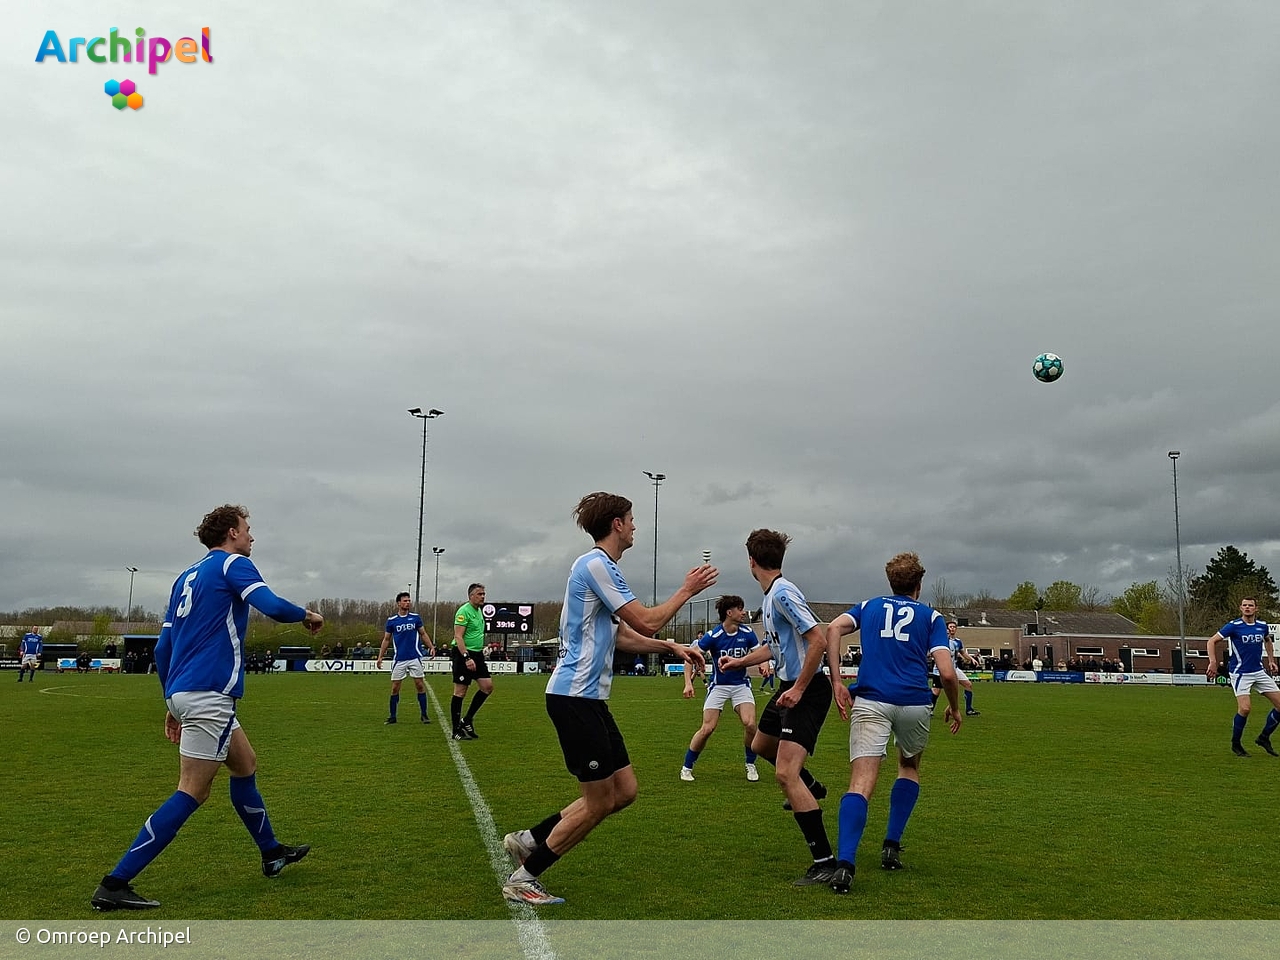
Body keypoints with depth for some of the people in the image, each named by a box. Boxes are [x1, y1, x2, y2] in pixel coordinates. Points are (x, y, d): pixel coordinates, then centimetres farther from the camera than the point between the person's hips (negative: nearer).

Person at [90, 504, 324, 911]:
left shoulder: (187, 576, 19)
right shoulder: (233, 564, -4)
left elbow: (162, 649, 19)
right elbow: (273, 607, -21)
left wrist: (174, 704, 24)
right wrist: (306, 615, 0)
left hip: (183, 693, 10)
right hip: (209, 695, -10)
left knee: (245, 764, 21)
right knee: (191, 793, -7)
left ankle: (271, 853, 33)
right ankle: (114, 884, -8)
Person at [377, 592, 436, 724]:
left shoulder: (415, 618, 5)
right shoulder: (392, 620, 4)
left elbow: (423, 634, 11)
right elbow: (386, 639, 10)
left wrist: (431, 647, -4)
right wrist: (380, 656, 4)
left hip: (415, 657, 0)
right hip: (399, 659, 0)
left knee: (420, 684, -2)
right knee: (395, 688, 2)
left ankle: (424, 714, 7)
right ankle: (392, 716, 14)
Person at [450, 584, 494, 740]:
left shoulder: (479, 611, 15)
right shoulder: (464, 611, -13)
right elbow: (458, 637, -19)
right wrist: (467, 658, -26)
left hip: (477, 655, 9)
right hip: (463, 654, -9)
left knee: (488, 686, 1)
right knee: (460, 692, -3)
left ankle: (467, 721, 12)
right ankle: (456, 731, 5)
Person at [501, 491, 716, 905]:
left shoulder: (602, 567, 19)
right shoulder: (595, 564, -14)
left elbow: (622, 636, 24)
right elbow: (646, 622, -16)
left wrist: (673, 647, 15)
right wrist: (687, 590, -3)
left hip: (590, 698, 10)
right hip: (575, 696, -10)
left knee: (624, 790, 10)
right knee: (599, 800, -3)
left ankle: (530, 840, 17)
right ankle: (523, 878, 8)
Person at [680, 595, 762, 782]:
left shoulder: (748, 633, -8)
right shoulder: (713, 636, -17)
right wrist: (688, 683, -20)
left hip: (741, 685, 2)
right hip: (718, 686, -2)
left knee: (750, 724, -17)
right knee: (707, 729, -10)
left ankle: (751, 765, 7)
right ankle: (687, 768, 9)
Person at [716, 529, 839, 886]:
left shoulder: (783, 593, -20)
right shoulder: (771, 595, 10)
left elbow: (818, 640, -26)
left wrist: (798, 689, -24)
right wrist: (738, 662, 30)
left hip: (807, 690, -10)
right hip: (789, 686, 10)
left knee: (785, 773, -19)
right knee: (761, 746, 29)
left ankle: (824, 861, -15)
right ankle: (810, 786, 52)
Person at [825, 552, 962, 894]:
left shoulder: (869, 606, 19)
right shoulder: (931, 616, 14)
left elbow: (834, 628, -1)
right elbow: (946, 672, 0)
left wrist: (837, 683, -1)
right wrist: (954, 708, 18)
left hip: (871, 701, 0)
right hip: (914, 703, 0)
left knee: (861, 783, -10)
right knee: (909, 767, 28)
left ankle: (844, 862, -30)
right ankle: (891, 846, 22)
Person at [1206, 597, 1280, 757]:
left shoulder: (1262, 626, 5)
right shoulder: (1234, 626, -11)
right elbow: (1212, 641, -9)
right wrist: (1213, 663, -18)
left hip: (1259, 672, 6)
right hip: (1240, 673, -6)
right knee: (1244, 708, -19)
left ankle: (1264, 738, 18)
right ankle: (1235, 744, 2)